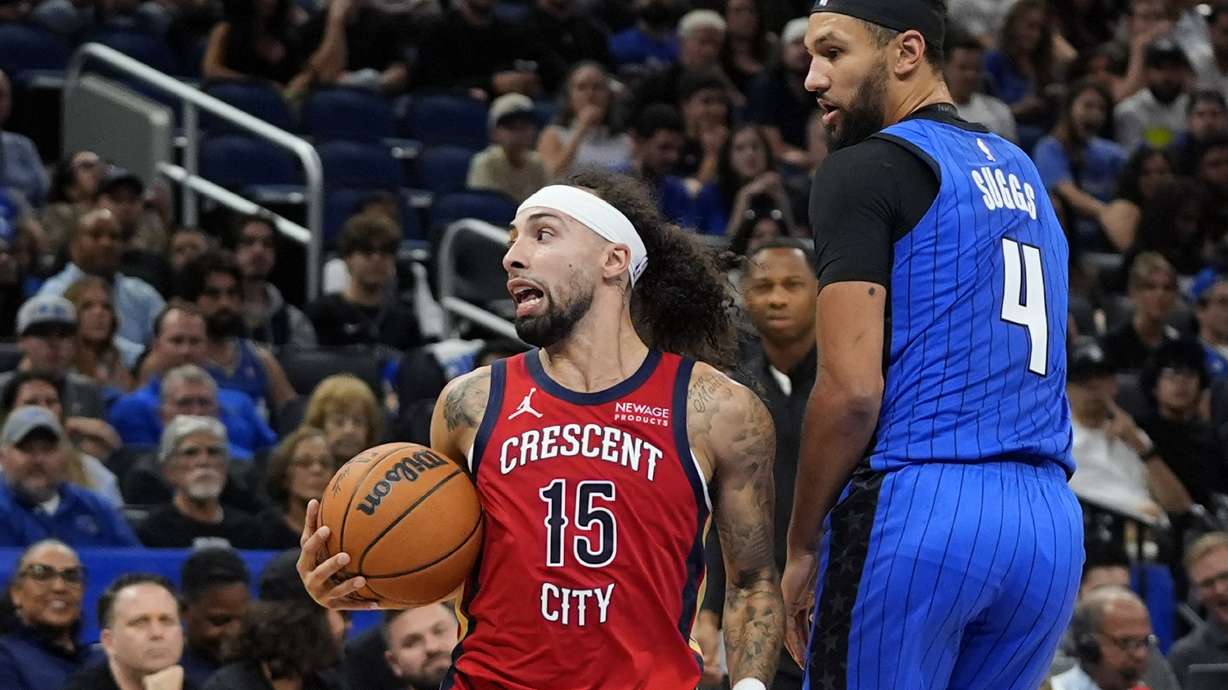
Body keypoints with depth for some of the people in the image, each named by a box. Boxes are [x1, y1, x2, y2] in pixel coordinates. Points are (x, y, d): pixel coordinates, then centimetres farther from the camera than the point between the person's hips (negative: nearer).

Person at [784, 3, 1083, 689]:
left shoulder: (865, 170, -4)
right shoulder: (1024, 173, 20)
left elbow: (852, 389, -12)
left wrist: (802, 547, -3)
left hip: (917, 509, -7)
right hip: (1052, 523, 7)